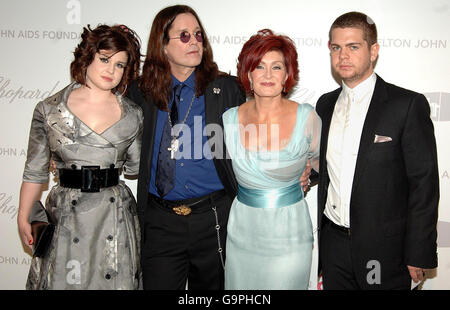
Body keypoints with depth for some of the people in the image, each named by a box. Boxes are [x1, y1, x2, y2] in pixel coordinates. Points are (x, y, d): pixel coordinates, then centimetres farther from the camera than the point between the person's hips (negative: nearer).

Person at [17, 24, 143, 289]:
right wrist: (23, 218, 6)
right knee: (64, 280, 6)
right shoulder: (49, 110, 1)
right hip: (66, 217, -1)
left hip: (116, 216, 1)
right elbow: (35, 171, 5)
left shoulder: (133, 114, 4)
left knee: (116, 281, 7)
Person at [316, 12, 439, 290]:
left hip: (384, 249, -4)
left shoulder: (408, 104, -10)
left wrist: (418, 256, -11)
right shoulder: (325, 104, 7)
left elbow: (424, 184, -11)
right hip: (333, 244, 5)